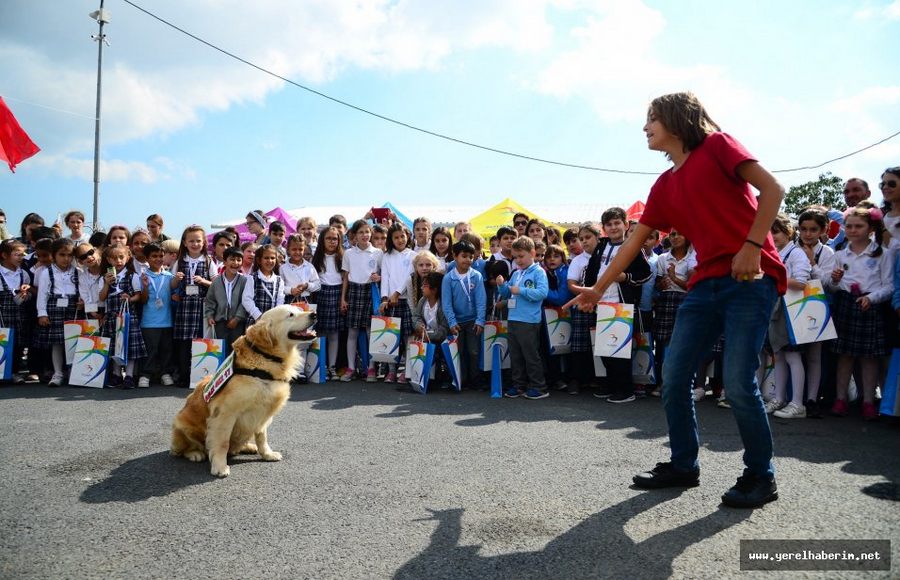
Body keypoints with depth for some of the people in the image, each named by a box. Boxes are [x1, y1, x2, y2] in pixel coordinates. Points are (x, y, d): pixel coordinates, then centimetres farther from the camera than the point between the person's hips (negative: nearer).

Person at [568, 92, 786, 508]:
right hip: (706, 283, 7)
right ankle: (683, 466, 20)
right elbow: (633, 243, 20)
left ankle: (761, 477, 9)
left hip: (750, 278, -7)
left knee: (738, 382, -11)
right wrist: (599, 288, 21)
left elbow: (772, 189, -7)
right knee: (673, 378, 3)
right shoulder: (665, 186, 17)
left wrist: (752, 245, -17)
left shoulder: (716, 146, 0)